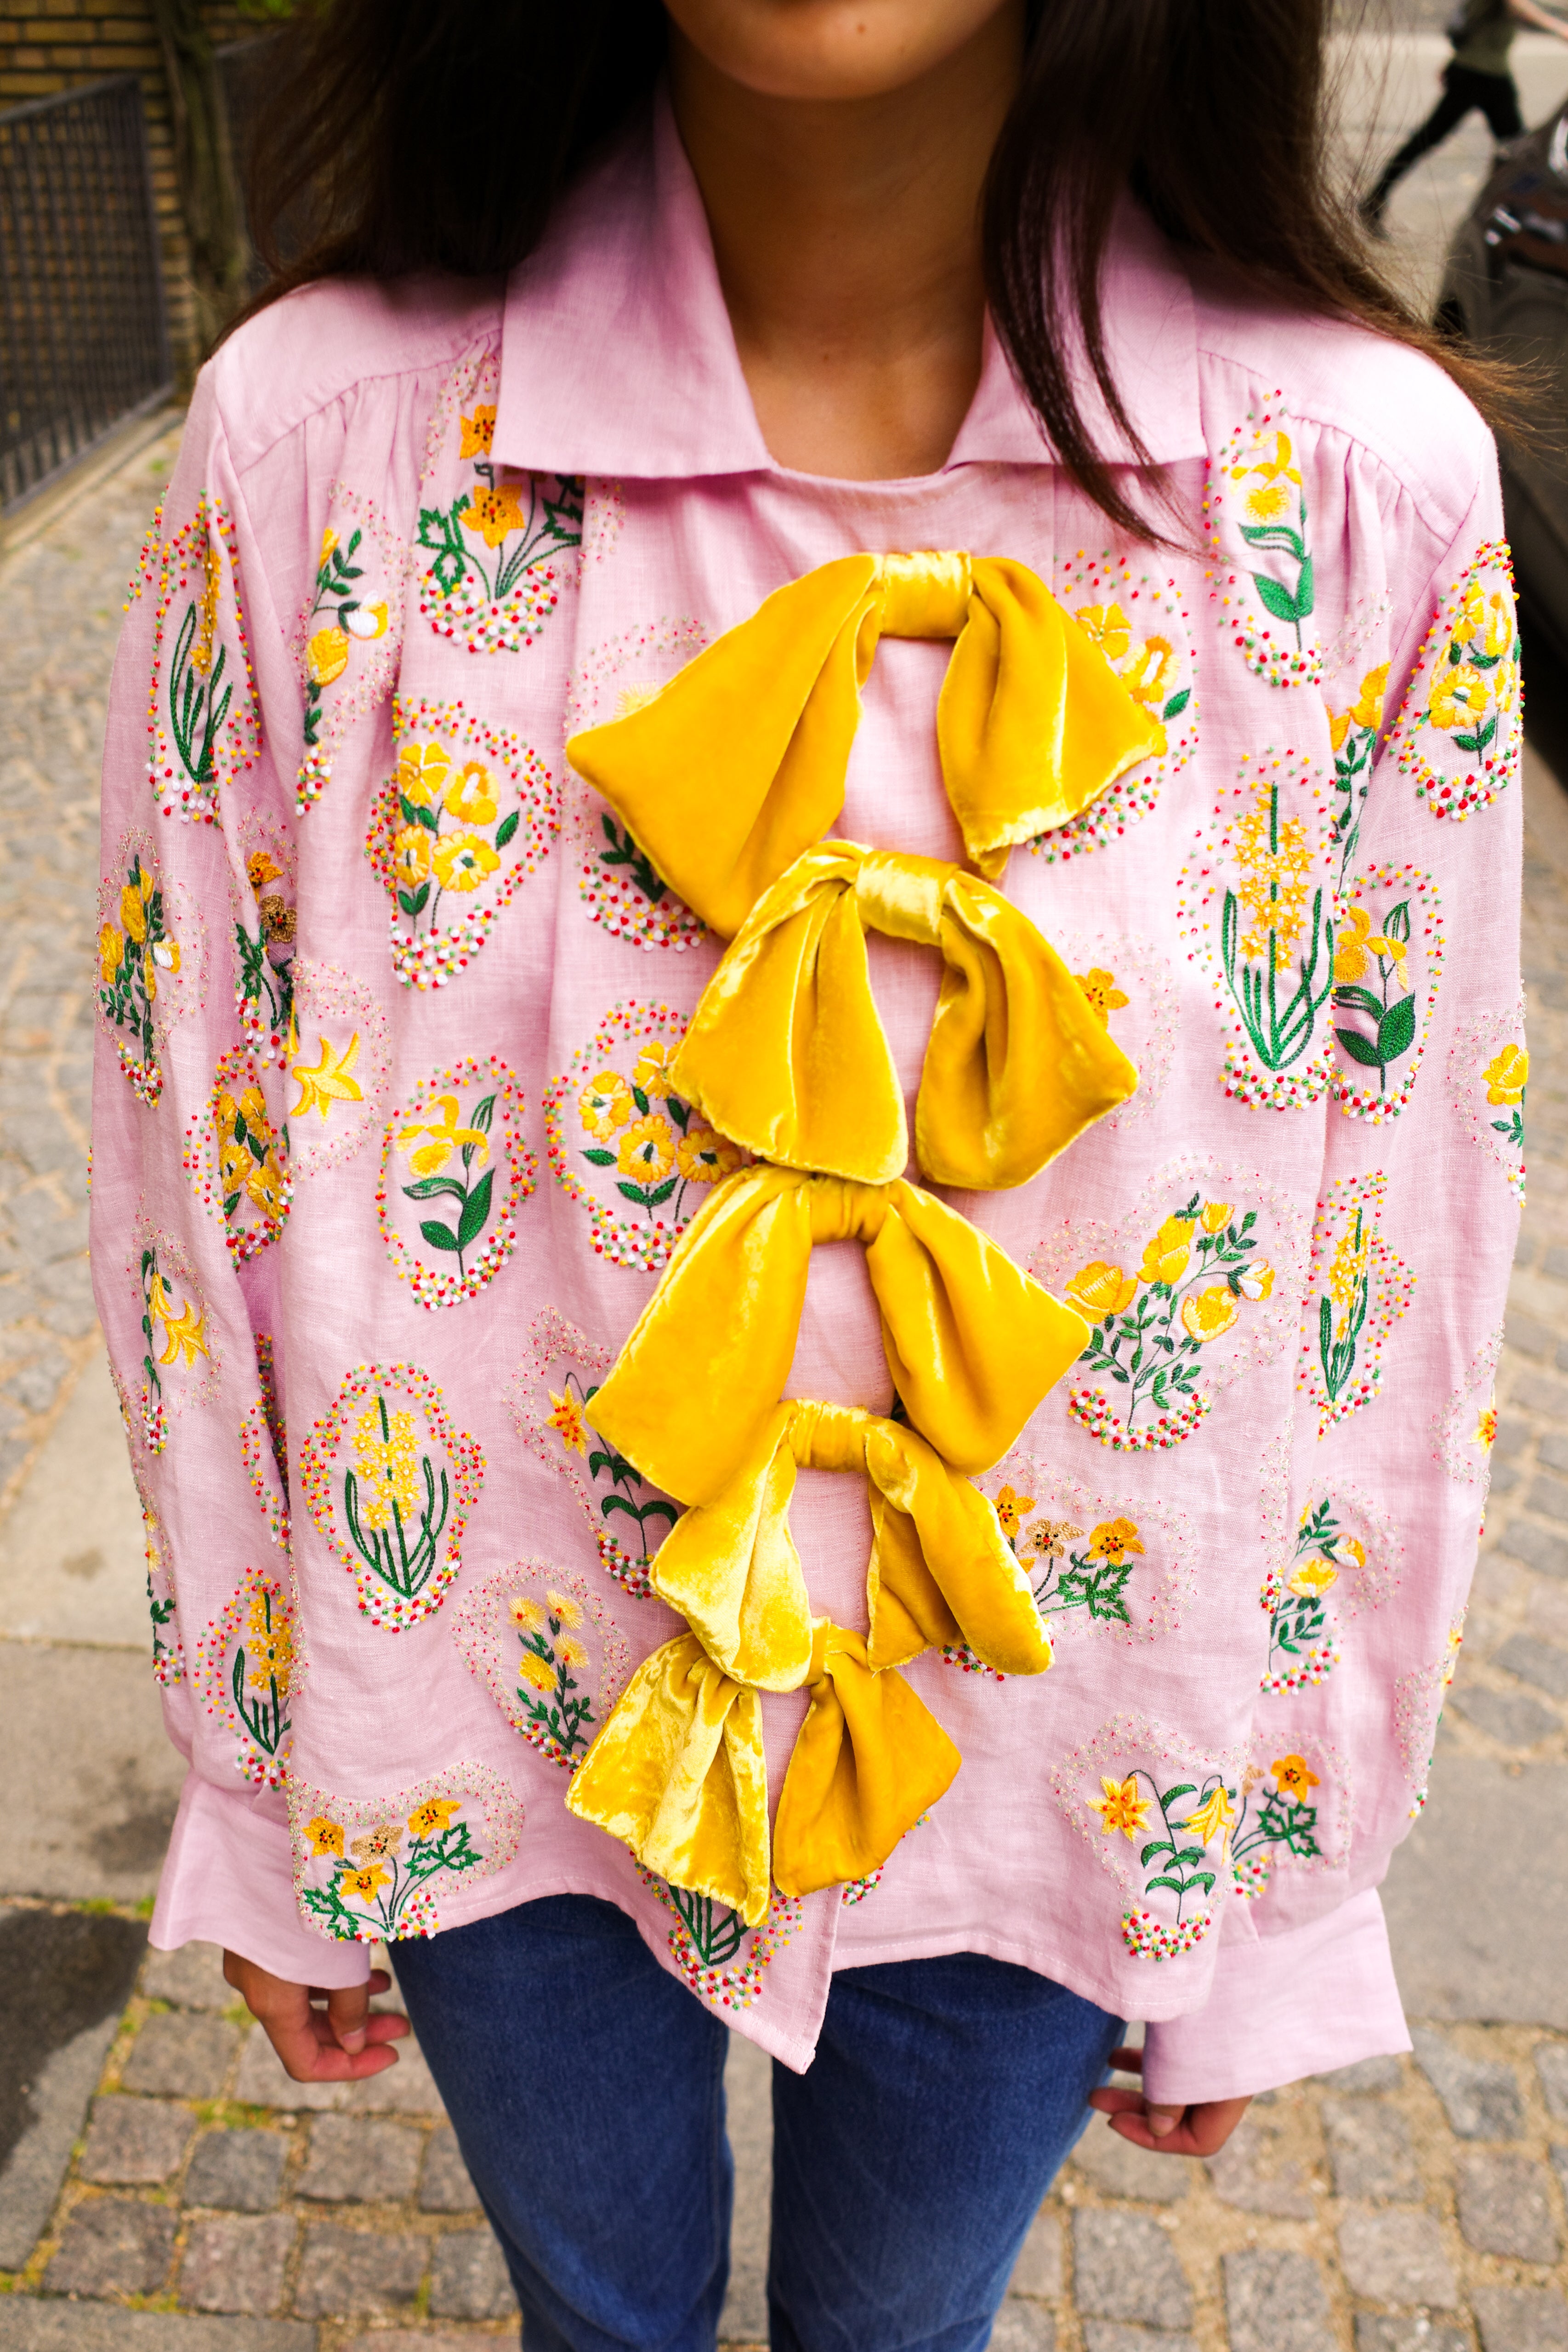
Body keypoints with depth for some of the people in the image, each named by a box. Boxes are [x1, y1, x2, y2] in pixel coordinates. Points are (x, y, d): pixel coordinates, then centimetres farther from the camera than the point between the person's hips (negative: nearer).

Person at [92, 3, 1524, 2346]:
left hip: (1047, 1774, 1)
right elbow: (202, 1159, -7)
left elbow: (1401, 1247, -8)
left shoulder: (1372, 481, -17)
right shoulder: (320, 435, -17)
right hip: (502, 1744, 1)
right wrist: (263, 1802, 3)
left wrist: (1280, 1894, 3)